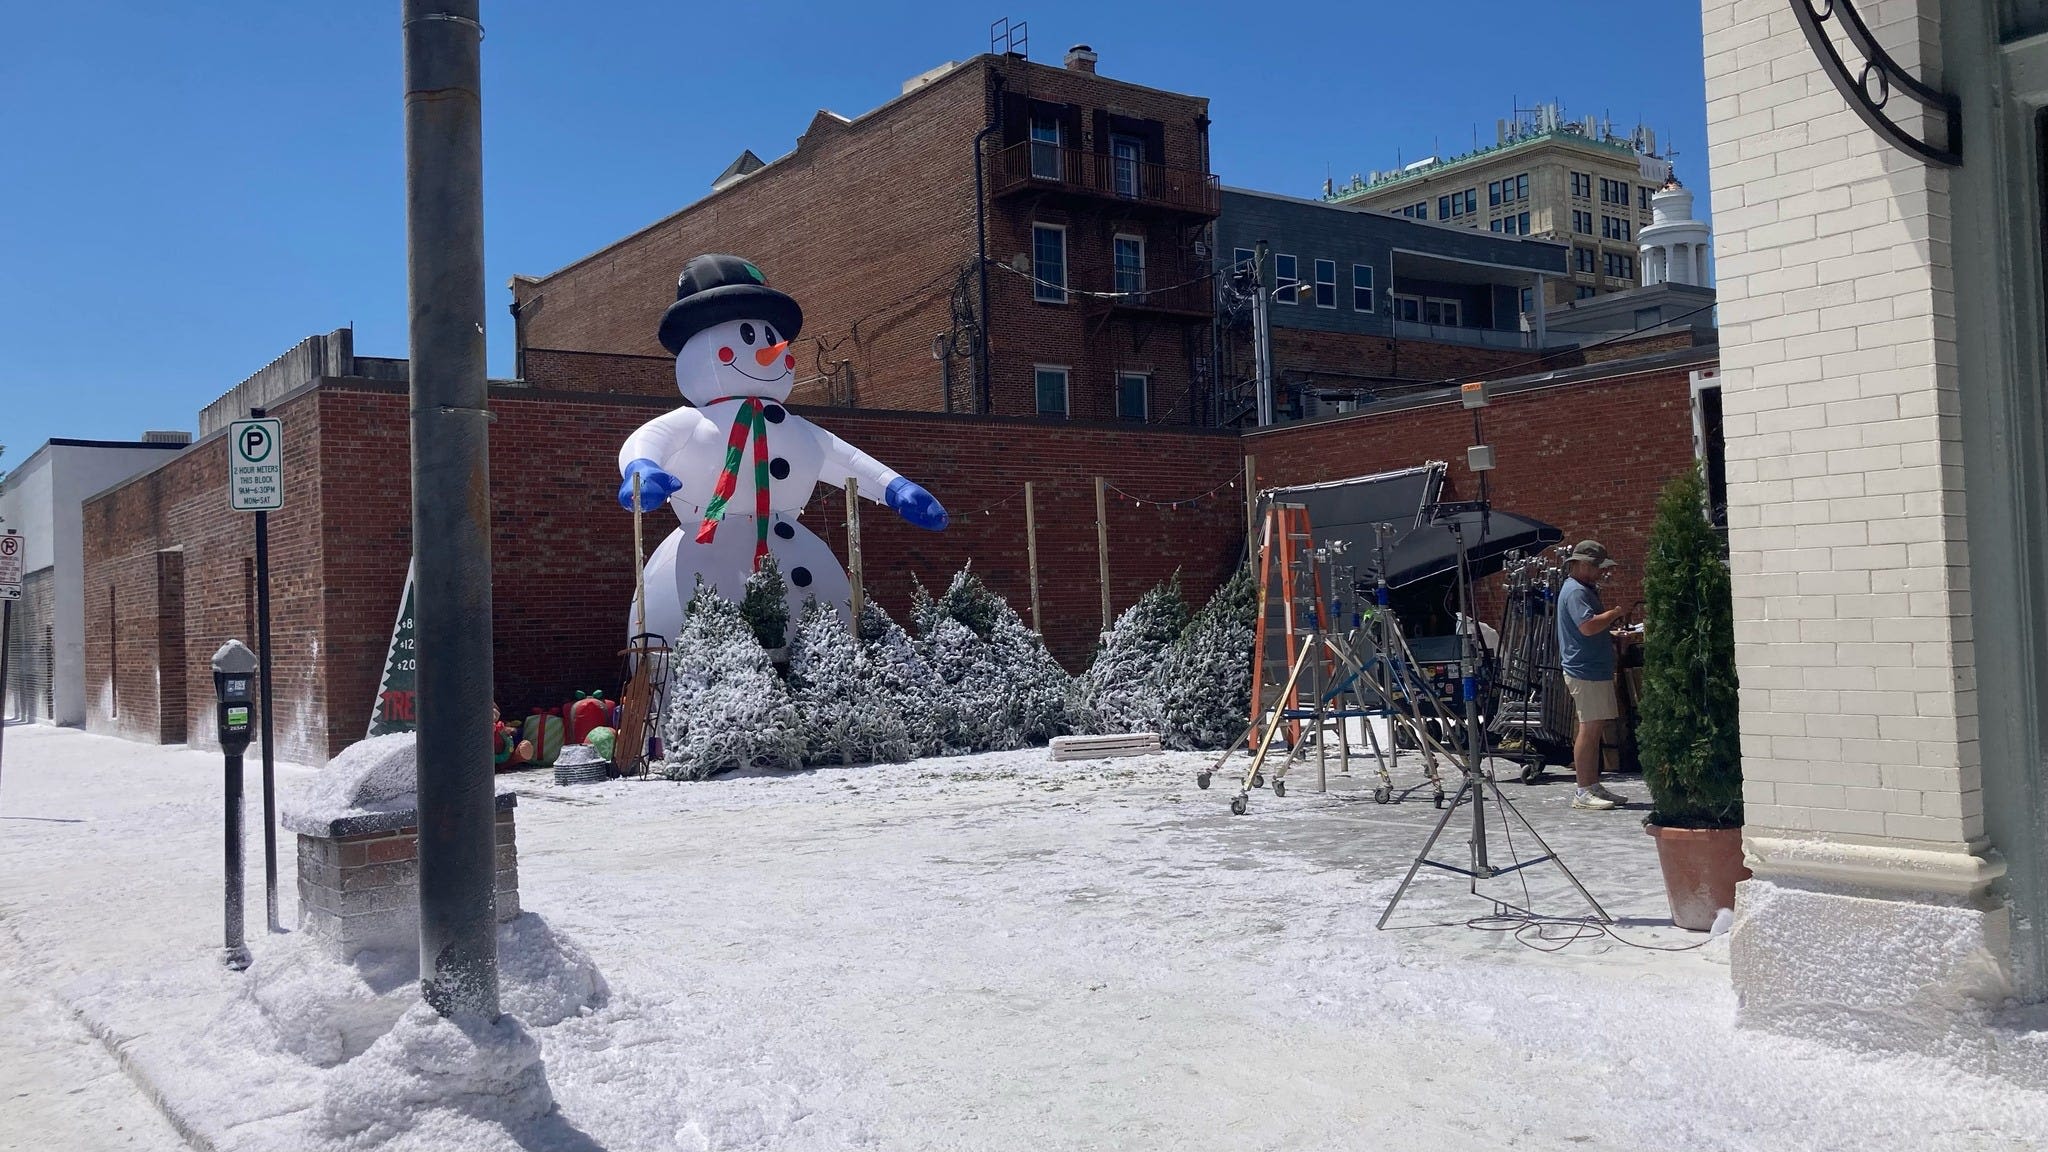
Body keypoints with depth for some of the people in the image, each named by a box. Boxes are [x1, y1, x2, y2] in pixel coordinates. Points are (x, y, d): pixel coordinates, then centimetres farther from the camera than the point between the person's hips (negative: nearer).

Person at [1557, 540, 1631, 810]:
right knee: (1589, 729, -9)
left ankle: (1594, 786, 18)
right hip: (1585, 672, -11)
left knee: (1596, 729, 12)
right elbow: (1588, 626, -26)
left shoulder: (1586, 590, 20)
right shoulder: (1575, 591, -14)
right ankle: (1583, 792, -6)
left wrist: (1612, 617, 13)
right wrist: (1615, 613, -14)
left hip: (1597, 669, 11)